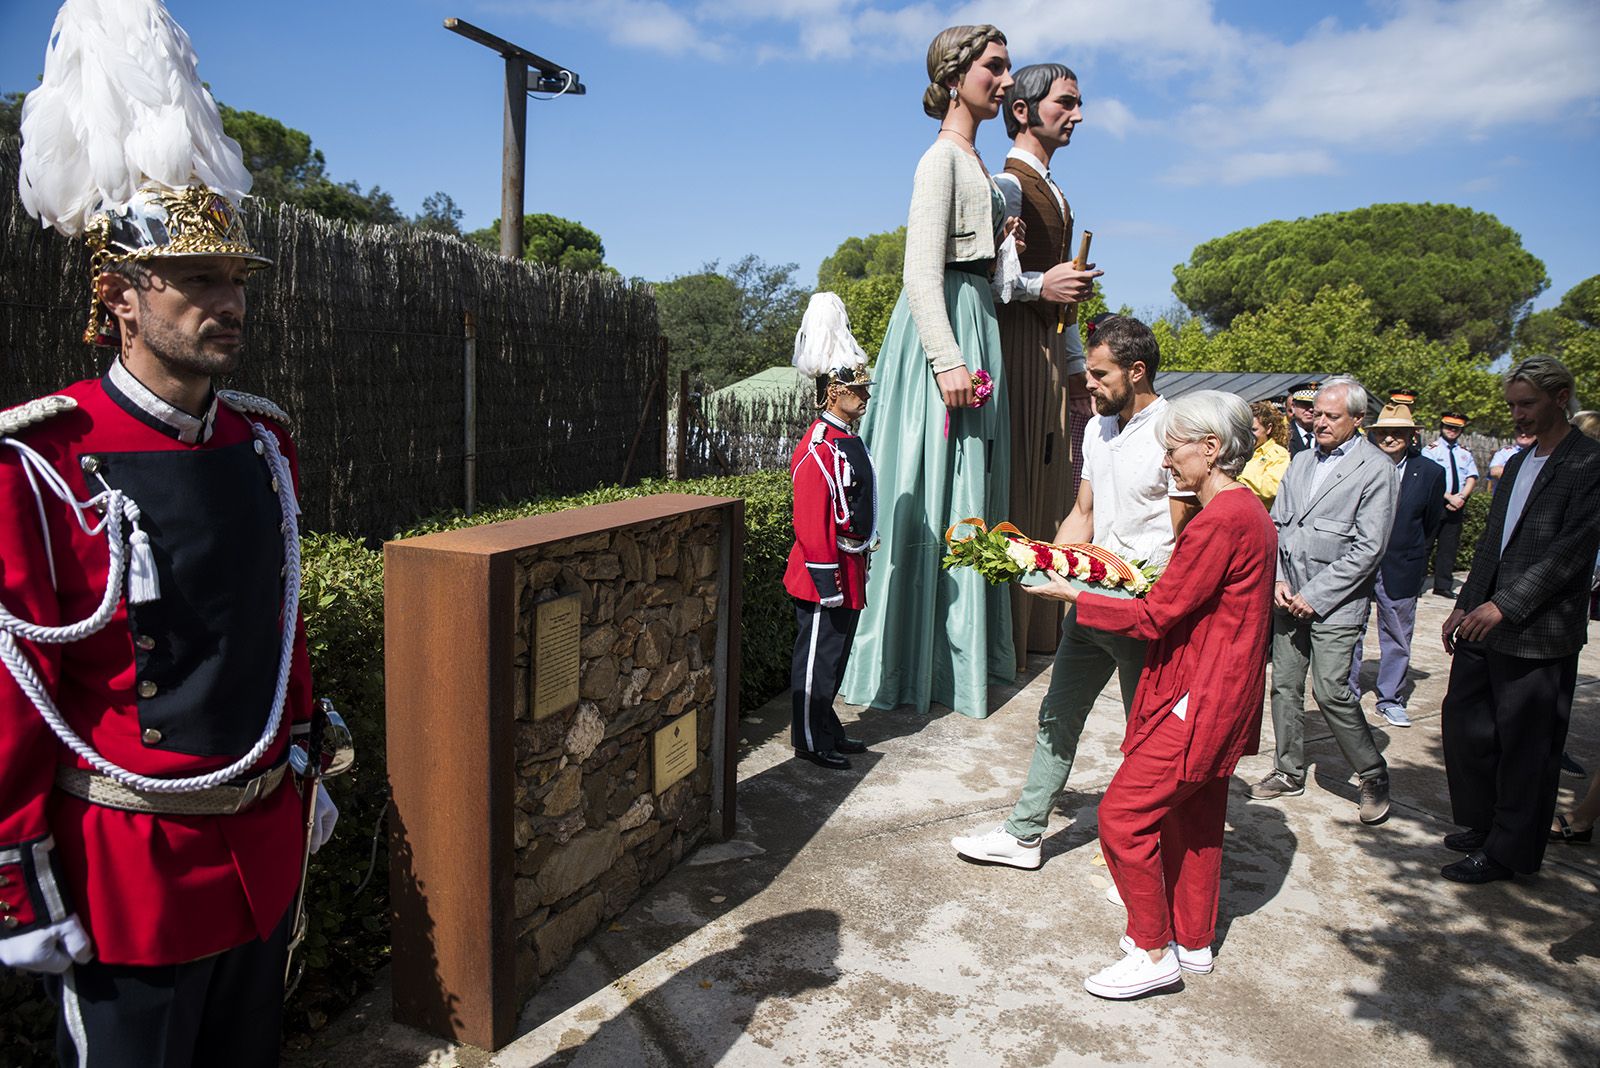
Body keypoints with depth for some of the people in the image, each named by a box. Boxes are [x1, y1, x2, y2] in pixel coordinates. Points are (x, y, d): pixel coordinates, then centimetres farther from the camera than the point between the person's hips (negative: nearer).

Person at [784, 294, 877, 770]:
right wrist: (828, 580, -22)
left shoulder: (849, 440, 12)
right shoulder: (818, 448, -19)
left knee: (836, 654, 18)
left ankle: (828, 730, 31)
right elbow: (810, 522, -23)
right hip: (826, 572, -10)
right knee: (818, 656, 2)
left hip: (849, 567, 10)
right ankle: (809, 740, 15)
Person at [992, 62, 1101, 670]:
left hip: (1051, 352, 10)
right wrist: (1041, 284, -23)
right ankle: (1004, 637, -4)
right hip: (1015, 348, -9)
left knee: (1051, 489, 9)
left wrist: (1078, 368, 23)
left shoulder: (1052, 194, 24)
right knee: (1013, 489, -10)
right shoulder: (1006, 185, -6)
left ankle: (1042, 627, 17)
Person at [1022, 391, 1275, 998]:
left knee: (1123, 813, -5)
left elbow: (1156, 617, -18)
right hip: (1218, 695, 10)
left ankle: (1152, 953, 8)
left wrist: (1071, 596, -10)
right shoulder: (1246, 511, 11)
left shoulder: (1221, 521, -21)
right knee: (1193, 818, 19)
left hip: (1199, 699, -10)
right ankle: (1193, 942, 33)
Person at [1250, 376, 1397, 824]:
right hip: (1289, 597, 6)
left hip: (1335, 602, -6)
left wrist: (1315, 595, -13)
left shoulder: (1375, 468, -7)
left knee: (1331, 690, -9)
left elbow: (1369, 547, -12)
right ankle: (1289, 772, 25)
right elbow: (1276, 524, 14)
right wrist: (1278, 579, -1)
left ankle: (1374, 777, 12)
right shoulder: (1301, 462, 13)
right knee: (1284, 686, 10)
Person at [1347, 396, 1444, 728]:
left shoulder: (1430, 473, -2)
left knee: (1397, 636, 11)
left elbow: (1432, 522, 8)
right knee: (1350, 633, 9)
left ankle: (1389, 700, 25)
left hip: (1401, 569, 1)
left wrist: (1410, 554, 10)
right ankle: (1348, 695, 23)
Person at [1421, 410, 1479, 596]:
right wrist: (1449, 497, -16)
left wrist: (1461, 497, -10)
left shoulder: (1465, 453, 14)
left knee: (1449, 546, 7)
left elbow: (1472, 479, 7)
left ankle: (1443, 585, 13)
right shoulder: (1431, 450, -1)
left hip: (1457, 505, 5)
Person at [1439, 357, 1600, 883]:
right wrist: (1465, 604, 14)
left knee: (1525, 743, 4)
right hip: (1486, 624, 8)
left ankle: (1508, 851, 18)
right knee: (1464, 720, 14)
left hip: (1538, 633, -8)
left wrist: (1504, 605, -22)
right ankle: (1482, 824, 32)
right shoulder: (1517, 463, 15)